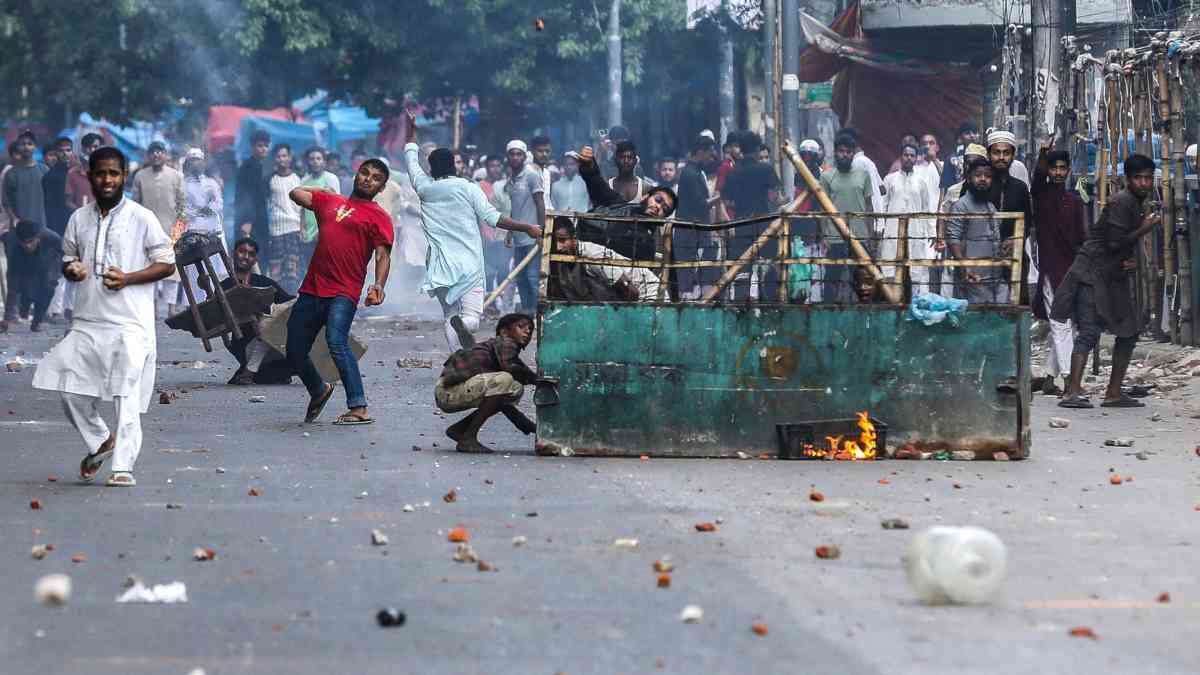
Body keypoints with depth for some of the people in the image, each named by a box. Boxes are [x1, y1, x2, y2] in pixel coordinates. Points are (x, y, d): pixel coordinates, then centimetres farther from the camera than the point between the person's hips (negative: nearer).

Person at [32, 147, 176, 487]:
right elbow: (68, 258, 22)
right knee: (71, 392, 2)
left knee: (127, 396, -10)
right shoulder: (79, 219, 11)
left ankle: (123, 466, -7)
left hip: (129, 322, -5)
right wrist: (72, 269, -3)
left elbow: (166, 263, 0)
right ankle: (100, 441, 26)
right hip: (87, 320, 5)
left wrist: (128, 278, -14)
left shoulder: (141, 218, -2)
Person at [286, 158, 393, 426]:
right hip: (311, 290, 6)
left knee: (336, 342, -27)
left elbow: (383, 256, -4)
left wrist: (378, 285, -20)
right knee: (295, 353, 11)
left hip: (343, 295, -6)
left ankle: (359, 408, -27)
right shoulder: (329, 201, 21)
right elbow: (296, 193, 24)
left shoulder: (378, 217, 6)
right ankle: (319, 391, 39)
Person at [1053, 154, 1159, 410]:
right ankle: (1073, 391, -25)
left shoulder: (1138, 205, 15)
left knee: (1129, 333, 10)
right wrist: (1146, 228, -14)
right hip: (1093, 273, -10)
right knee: (1089, 333, -18)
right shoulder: (1122, 203, -15)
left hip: (1115, 277, 10)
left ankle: (1114, 393, 15)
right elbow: (1115, 242, -23)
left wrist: (1132, 261, 1)